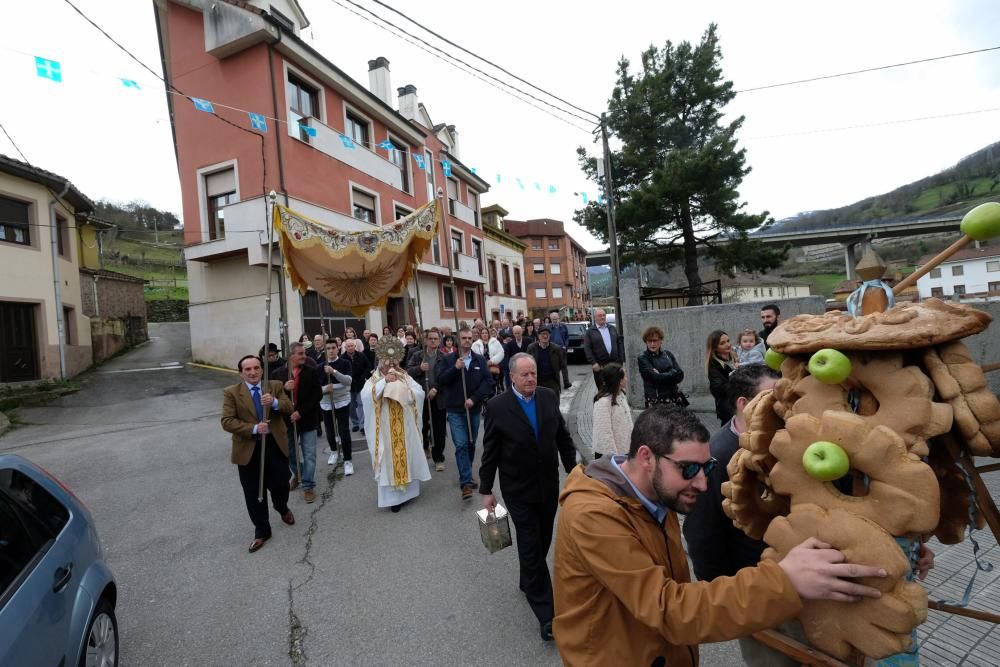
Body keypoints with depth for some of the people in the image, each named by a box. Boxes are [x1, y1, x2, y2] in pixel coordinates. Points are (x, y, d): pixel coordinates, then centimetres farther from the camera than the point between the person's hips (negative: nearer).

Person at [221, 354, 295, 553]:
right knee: (254, 494, 10)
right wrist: (253, 428, -22)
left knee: (280, 486, 9)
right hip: (249, 449, -1)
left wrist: (275, 402, -27)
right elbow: (227, 422, -11)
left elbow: (289, 409, -7)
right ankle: (261, 530, 29)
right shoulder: (231, 392, -4)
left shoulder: (275, 386, 1)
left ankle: (282, 509, 44)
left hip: (275, 445, 1)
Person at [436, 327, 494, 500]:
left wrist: (474, 398, -12)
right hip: (455, 410, -2)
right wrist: (455, 368, -20)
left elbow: (488, 381, -3)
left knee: (471, 444, 13)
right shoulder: (448, 359, 0)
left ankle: (466, 477, 31)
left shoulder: (480, 360, 3)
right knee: (461, 445, -8)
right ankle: (466, 482, -3)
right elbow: (440, 381, -7)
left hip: (474, 409, 3)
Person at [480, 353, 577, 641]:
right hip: (519, 491, -4)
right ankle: (545, 613, 17)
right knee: (530, 547, 3)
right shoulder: (497, 406, -15)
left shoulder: (549, 398, -4)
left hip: (549, 486, 4)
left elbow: (563, 438, 4)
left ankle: (528, 582, 46)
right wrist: (486, 490, -3)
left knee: (542, 543, 20)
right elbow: (490, 452, -8)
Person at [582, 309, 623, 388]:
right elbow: (587, 349, -7)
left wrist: (621, 360, 5)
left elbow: (619, 344, 12)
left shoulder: (612, 328, 13)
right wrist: (593, 362, -16)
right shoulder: (590, 331, 0)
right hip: (599, 366, -4)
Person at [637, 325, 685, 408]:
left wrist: (661, 376, -10)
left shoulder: (667, 354, 11)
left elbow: (680, 375, 3)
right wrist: (673, 374, -5)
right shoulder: (643, 358, -3)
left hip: (673, 398, 5)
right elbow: (655, 378, -14)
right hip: (656, 401, -4)